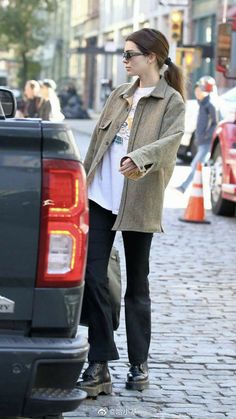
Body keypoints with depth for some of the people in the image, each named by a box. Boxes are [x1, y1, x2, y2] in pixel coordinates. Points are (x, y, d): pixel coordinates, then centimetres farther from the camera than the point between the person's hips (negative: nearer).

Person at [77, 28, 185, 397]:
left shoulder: (172, 101, -2)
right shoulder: (120, 95, 15)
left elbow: (171, 141, -19)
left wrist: (138, 158, -38)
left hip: (139, 203, -4)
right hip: (100, 198, 5)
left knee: (137, 285, 7)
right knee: (92, 276, -5)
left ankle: (139, 364, 20)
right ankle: (100, 366, -1)